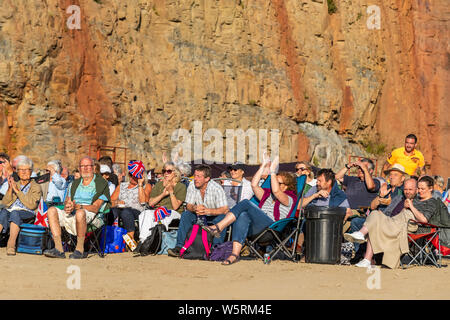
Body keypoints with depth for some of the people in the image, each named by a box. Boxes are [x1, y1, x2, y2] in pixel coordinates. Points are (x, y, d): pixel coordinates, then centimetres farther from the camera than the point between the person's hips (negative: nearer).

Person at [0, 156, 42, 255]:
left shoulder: (36, 187, 11)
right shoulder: (15, 184, 24)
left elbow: (32, 205, -7)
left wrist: (17, 191, -8)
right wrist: (10, 189, -4)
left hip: (27, 214, -3)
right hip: (10, 211, 3)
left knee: (15, 213, -37)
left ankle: (11, 244, -50)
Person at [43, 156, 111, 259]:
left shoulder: (102, 184, 1)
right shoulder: (75, 184, 22)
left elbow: (95, 208, -9)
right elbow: (67, 201, 15)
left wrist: (77, 206, -24)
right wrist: (67, 207, -12)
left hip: (92, 217, -6)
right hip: (72, 215, 7)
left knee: (80, 213, -40)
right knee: (52, 210, -15)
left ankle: (80, 250, -30)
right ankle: (58, 249, -23)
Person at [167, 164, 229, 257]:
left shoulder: (217, 188, -19)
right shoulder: (192, 185, -6)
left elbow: (225, 210, -26)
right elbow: (188, 206, -4)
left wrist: (207, 211, -39)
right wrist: (194, 208, -29)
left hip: (213, 218, -4)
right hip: (199, 218, 4)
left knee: (221, 217, -35)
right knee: (185, 214, -21)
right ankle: (179, 246, -27)